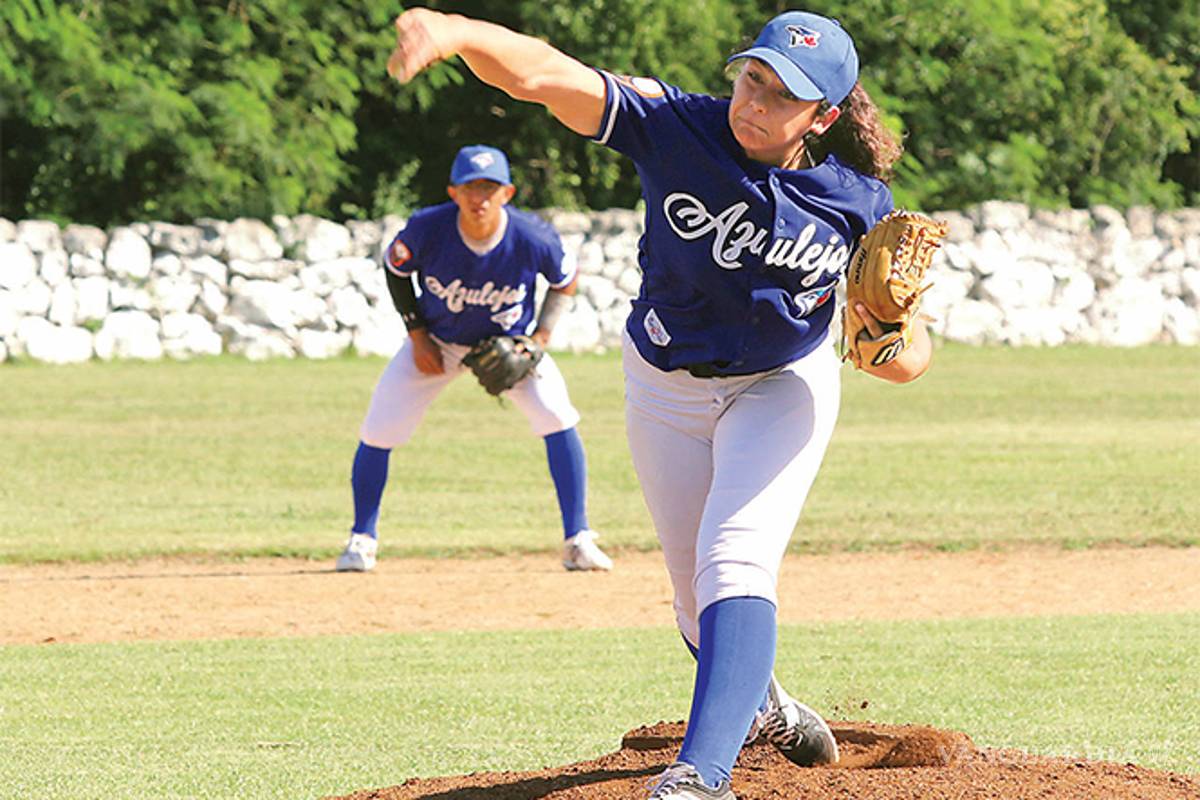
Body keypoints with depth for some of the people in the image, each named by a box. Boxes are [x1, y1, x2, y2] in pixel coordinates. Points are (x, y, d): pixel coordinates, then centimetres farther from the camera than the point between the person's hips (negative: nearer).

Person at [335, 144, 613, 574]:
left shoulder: (533, 239, -27)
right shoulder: (427, 229, -28)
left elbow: (565, 280, -5)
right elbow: (395, 268, -5)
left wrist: (541, 337, -16)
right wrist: (417, 336, -10)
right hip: (437, 342, 0)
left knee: (557, 417, -19)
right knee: (379, 429, -8)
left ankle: (577, 540, -9)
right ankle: (362, 538, 14)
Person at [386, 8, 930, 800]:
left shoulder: (857, 205, -23)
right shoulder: (678, 126, -27)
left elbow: (912, 359, -16)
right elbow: (547, 75, -42)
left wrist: (891, 344, -42)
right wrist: (454, 31, -61)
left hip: (783, 386, -2)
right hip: (667, 386, 2)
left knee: (735, 564, -24)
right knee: (698, 598, 14)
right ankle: (762, 705, 45)